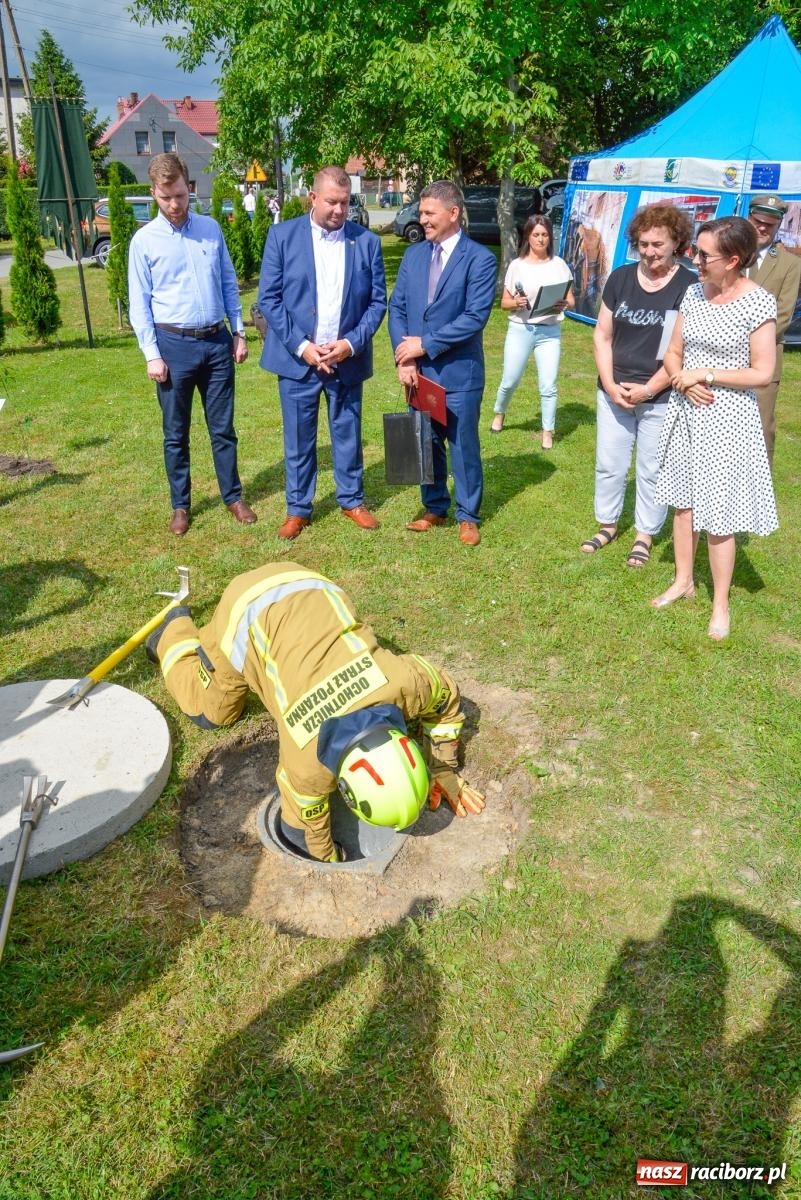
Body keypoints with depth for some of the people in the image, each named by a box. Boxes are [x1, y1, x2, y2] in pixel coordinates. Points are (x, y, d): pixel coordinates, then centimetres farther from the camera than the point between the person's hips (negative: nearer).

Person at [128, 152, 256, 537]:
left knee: (223, 427, 10)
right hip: (174, 344, -2)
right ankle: (180, 505, 20)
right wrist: (152, 355, -9)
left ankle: (233, 497, 23)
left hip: (217, 341, 2)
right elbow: (139, 304, -3)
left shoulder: (211, 228, 6)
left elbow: (228, 283, 11)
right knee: (176, 433, 8)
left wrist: (238, 332, 8)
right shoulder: (144, 240, -3)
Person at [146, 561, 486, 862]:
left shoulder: (405, 681, -29)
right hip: (246, 618, -4)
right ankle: (177, 629, 39)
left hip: (308, 588, 4)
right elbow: (304, 828, -10)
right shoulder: (308, 766, -32)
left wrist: (444, 771, 3)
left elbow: (446, 700, -4)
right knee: (211, 712, 17)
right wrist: (331, 861, 7)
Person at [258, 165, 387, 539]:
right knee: (298, 438, 7)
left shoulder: (367, 241, 1)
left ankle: (352, 500, 29)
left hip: (347, 358, 1)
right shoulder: (282, 236, -2)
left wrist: (352, 343, -12)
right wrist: (301, 346, -13)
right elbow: (269, 298, -4)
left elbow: (377, 300, 2)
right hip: (297, 357, -1)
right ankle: (298, 508, 20)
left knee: (348, 433, 12)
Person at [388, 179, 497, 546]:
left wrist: (425, 344, -16)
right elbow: (396, 308, 7)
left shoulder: (480, 259, -8)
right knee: (425, 442, 14)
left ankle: (468, 516, 20)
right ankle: (435, 508, 30)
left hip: (459, 373, -5)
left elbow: (475, 317, -17)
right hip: (418, 371, 5)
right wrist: (404, 358, -7)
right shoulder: (413, 255, 9)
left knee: (463, 446, 5)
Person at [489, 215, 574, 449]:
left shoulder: (559, 265, 3)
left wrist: (563, 304, -15)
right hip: (520, 329, 0)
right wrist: (516, 302, -17)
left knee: (548, 386, -3)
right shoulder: (517, 265, 1)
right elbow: (504, 302, 4)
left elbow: (571, 300, 7)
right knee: (510, 381, 8)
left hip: (549, 331, 0)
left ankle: (548, 432, 12)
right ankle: (499, 414, 38)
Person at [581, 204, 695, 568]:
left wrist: (648, 389, -15)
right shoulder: (620, 278, 3)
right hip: (614, 392, 4)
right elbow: (602, 335, 4)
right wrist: (610, 385, -7)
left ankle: (645, 534, 22)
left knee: (652, 470, 7)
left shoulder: (690, 287, -9)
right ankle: (607, 524, 31)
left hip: (661, 398, -4)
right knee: (609, 464, 13)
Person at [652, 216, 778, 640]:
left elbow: (762, 373, -13)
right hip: (685, 411, 6)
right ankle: (683, 581, 33)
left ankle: (720, 604, 16)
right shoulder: (693, 293, 3)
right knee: (683, 500, 14)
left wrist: (705, 374, -16)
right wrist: (682, 380, -11)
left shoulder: (757, 302, -13)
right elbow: (673, 353, 9)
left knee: (718, 516, 0)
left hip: (727, 418, -5)